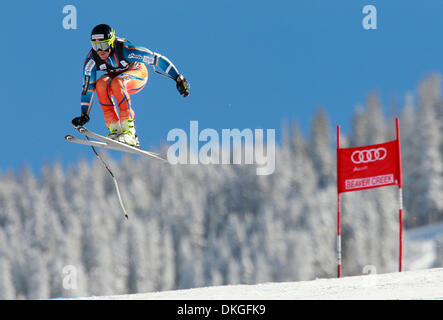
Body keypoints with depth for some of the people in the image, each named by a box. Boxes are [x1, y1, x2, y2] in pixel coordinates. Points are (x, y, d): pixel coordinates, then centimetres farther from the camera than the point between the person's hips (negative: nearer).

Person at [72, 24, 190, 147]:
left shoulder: (125, 50, -35)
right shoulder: (91, 60, -23)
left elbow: (157, 59, -30)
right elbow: (88, 87, -11)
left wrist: (179, 79, -31)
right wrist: (84, 115, -11)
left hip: (138, 73, -4)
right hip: (115, 75, 4)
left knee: (116, 83, -35)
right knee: (101, 84, -30)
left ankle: (129, 129, -33)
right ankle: (114, 128, -25)